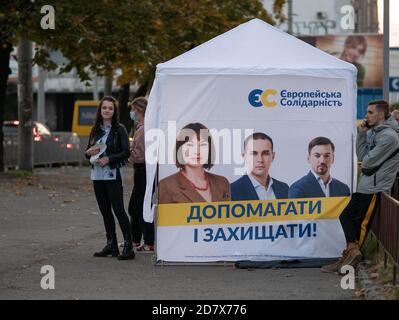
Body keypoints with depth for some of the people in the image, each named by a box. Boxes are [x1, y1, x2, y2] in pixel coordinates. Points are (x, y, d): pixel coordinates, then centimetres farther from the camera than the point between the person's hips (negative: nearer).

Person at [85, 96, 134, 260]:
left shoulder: (119, 129, -4)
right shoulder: (96, 129, 13)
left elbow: (126, 152, -9)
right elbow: (89, 150, 18)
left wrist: (108, 159, -19)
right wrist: (89, 152, -4)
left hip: (113, 174, -6)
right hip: (97, 174, 6)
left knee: (118, 209, -10)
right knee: (105, 210, 9)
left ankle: (128, 245, -9)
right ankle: (111, 245, 16)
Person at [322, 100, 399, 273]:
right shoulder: (377, 133, 15)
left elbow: (368, 162, -19)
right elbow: (362, 156, 12)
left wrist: (365, 162, 5)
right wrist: (361, 134, 3)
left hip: (374, 190, -10)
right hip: (365, 187, 10)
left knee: (361, 224, -6)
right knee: (346, 216, 8)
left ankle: (352, 252, -2)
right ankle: (352, 252, 7)